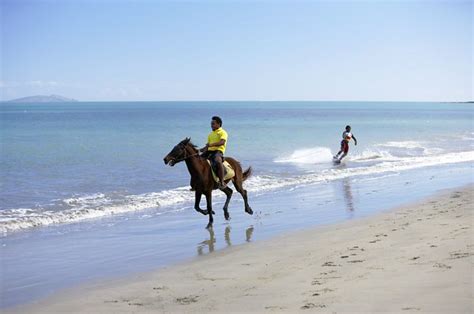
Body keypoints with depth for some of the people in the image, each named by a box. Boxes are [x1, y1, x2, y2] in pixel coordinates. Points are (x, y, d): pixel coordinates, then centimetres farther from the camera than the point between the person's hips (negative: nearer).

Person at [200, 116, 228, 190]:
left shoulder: (222, 132, 1)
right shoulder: (211, 134, 25)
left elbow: (222, 142, -17)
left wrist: (212, 144, -31)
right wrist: (200, 150, 7)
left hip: (218, 150, -8)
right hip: (209, 151, 8)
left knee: (218, 161, -40)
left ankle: (222, 182, -40)